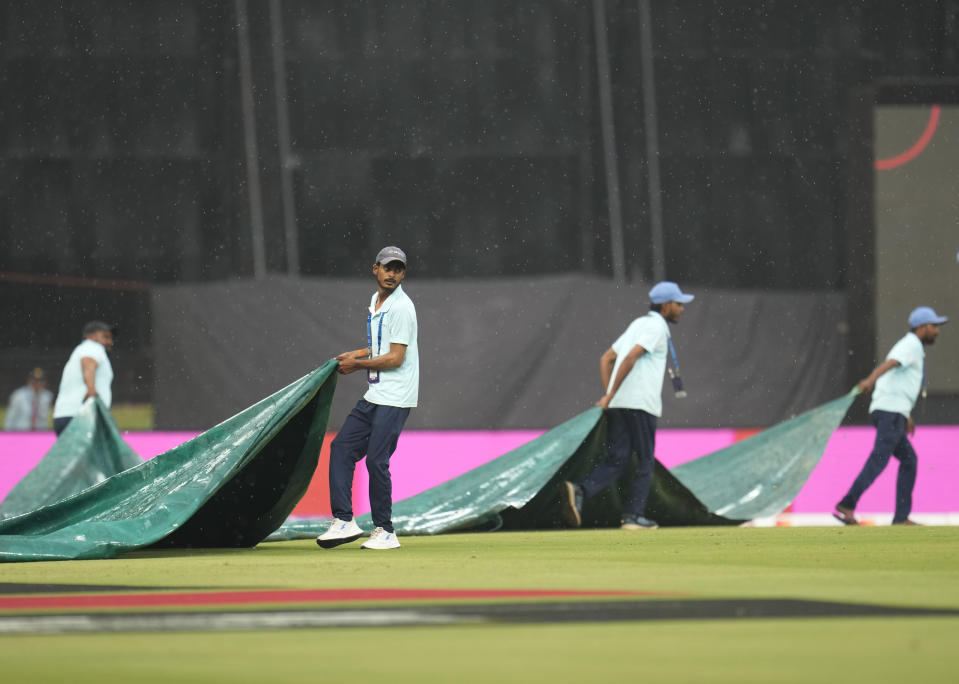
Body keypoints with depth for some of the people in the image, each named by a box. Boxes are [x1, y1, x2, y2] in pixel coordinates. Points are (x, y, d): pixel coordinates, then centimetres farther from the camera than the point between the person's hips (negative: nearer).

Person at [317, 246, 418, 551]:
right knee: (341, 446, 3)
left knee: (376, 458, -10)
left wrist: (359, 364, -7)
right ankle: (344, 521, 3)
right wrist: (357, 354, 14)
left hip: (394, 399, -9)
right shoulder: (376, 302, 15)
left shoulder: (401, 308, -13)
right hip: (374, 396, 9)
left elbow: (396, 358, -16)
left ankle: (384, 531, -1)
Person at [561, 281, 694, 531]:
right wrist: (610, 396, -16)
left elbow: (606, 359, 24)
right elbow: (631, 357, -17)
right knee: (645, 462, 3)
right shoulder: (656, 326, -4)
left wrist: (609, 394, 16)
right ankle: (633, 515, 1)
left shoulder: (637, 324, 24)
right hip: (641, 403, -7)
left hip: (618, 405, 7)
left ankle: (580, 491, -20)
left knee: (616, 461, 2)